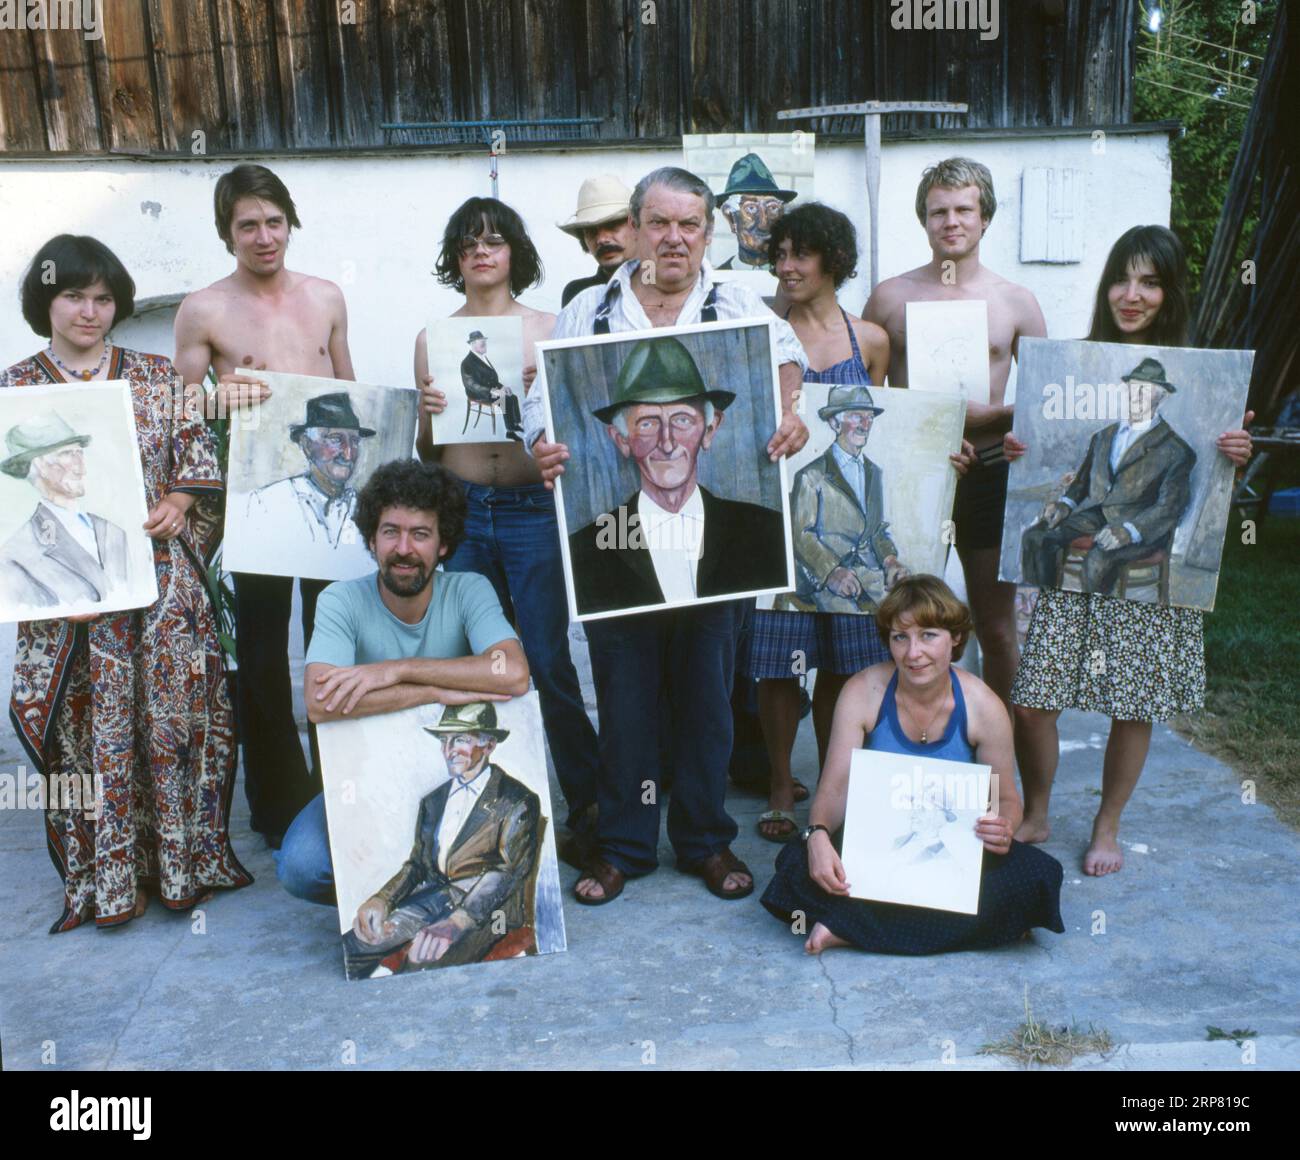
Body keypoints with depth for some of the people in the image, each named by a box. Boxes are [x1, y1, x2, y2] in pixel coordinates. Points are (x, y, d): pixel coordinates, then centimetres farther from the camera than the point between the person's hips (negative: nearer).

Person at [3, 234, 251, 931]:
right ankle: (106, 876, 16)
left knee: (171, 714, 3)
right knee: (87, 729, 2)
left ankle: (182, 860, 18)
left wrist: (179, 500, -10)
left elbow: (199, 456, 8)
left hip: (160, 579, 1)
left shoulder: (157, 378, 10)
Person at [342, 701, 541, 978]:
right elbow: (416, 864, 18)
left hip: (486, 911, -6)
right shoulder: (433, 801, 21)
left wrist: (454, 924, -27)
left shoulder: (518, 800, -2)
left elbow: (505, 872, -13)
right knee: (353, 945, -16)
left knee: (423, 962, -32)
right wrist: (381, 899, -5)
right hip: (432, 899, 6)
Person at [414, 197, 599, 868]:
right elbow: (426, 452, 14)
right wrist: (428, 411, -6)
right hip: (460, 511, 2)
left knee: (548, 664, -5)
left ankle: (588, 810, 10)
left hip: (533, 507, -2)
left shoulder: (548, 330, 6)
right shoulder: (433, 339, 11)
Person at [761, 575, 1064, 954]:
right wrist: (817, 834, -36)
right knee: (800, 863, -30)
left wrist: (1003, 827, -25)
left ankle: (850, 929, -28)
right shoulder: (862, 692, -12)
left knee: (1040, 875, -28)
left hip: (956, 850, 2)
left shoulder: (983, 707, -10)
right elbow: (835, 786, -14)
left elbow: (1006, 798, 0)